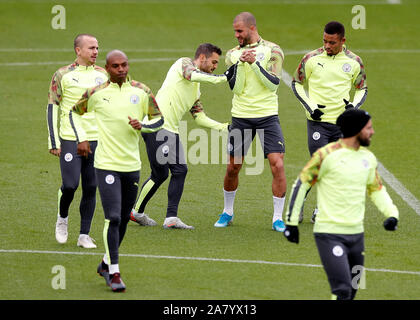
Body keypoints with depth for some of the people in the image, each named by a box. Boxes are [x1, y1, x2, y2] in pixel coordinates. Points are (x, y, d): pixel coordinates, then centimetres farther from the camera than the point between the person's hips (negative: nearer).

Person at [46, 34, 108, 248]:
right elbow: (52, 108, 0)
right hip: (69, 139, -4)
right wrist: (54, 142, -5)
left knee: (90, 188, 2)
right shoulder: (63, 75, -2)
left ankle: (84, 235, 10)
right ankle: (62, 218, 18)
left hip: (96, 139, 4)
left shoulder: (102, 75, 10)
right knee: (70, 184, -12)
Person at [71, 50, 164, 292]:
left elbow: (159, 119, 9)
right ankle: (114, 273, -8)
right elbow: (75, 112, 15)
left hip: (132, 165, 4)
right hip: (107, 165, -4)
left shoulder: (141, 91, 2)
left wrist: (142, 126, -11)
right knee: (113, 218, -14)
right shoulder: (96, 94, -2)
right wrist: (81, 138, 5)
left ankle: (106, 263, 31)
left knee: (124, 220, 12)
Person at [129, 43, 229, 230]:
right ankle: (136, 212, 4)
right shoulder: (184, 63, -1)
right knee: (160, 174, -7)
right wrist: (224, 78, -19)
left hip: (171, 130, 9)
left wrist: (223, 127, 12)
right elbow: (194, 75, -25)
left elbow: (199, 118, 23)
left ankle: (171, 218, 11)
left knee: (180, 170, 5)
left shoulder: (196, 89, 23)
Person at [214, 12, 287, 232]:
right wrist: (240, 62, -15)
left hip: (267, 116, -2)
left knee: (277, 165, -11)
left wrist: (254, 62, -17)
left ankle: (278, 218, -1)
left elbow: (273, 83, -10)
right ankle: (227, 212, 26)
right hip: (241, 117, 2)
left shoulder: (272, 51, -1)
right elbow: (235, 87, -3)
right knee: (232, 168, 5)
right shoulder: (233, 54, 7)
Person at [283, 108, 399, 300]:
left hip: (356, 234, 7)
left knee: (352, 291, 12)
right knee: (342, 291, -18)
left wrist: (391, 213, 4)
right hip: (329, 234, -7)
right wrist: (291, 222, -5)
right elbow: (301, 184, -4)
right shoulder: (327, 155, -11)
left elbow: (376, 189, 22)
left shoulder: (368, 158, 9)